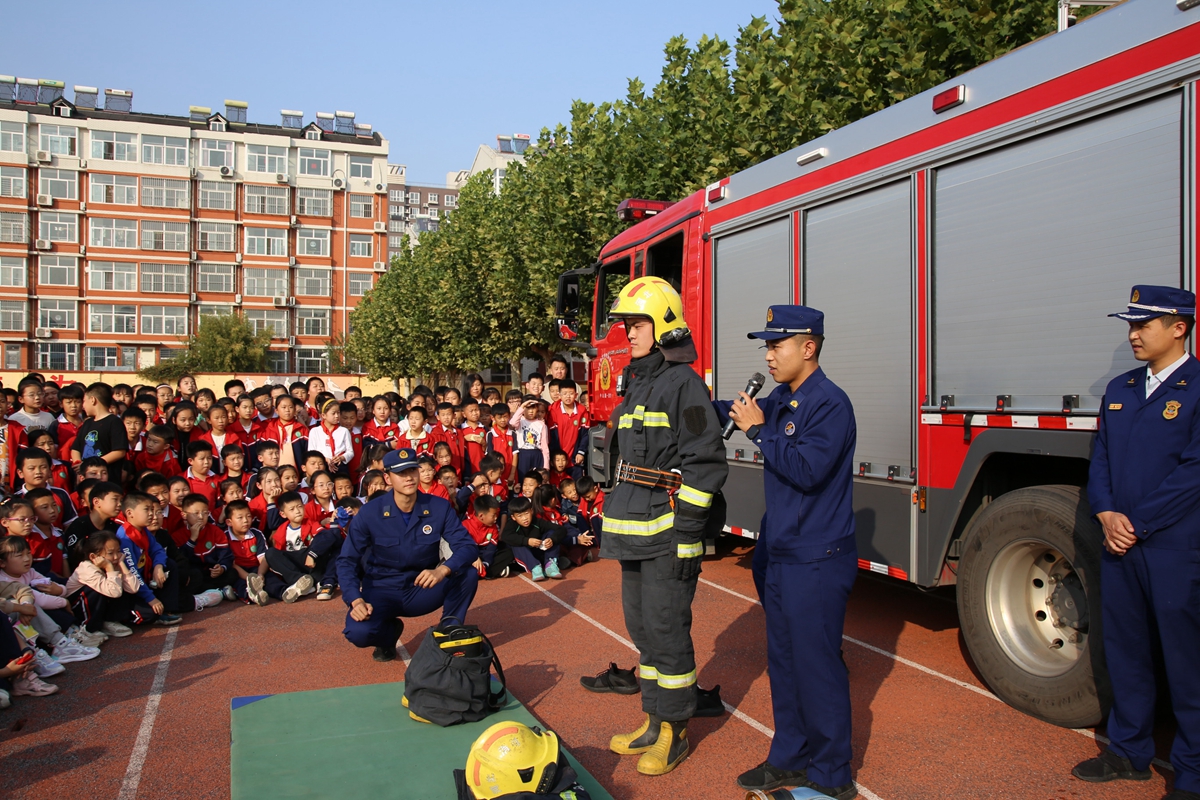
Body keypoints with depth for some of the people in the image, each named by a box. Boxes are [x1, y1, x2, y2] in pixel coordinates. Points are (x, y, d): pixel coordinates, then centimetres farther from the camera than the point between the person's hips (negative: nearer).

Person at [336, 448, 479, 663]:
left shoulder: (439, 507, -11)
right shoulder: (370, 513, -13)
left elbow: (467, 546, -17)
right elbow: (347, 560, -11)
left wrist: (442, 570, -37)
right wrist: (356, 600, -27)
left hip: (423, 591, 1)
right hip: (382, 591, -1)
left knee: (468, 573, -26)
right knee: (359, 632, -30)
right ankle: (390, 631, 7)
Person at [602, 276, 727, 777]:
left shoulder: (683, 384, -12)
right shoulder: (638, 383, 14)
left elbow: (704, 464, -17)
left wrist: (685, 537, -19)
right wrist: (617, 524, 18)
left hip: (668, 535, -9)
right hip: (635, 533, 9)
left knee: (666, 630, 0)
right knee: (642, 628, 15)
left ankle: (675, 734, 15)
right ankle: (654, 722, 29)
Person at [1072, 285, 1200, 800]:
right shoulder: (1119, 389, 12)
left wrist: (1136, 524, -13)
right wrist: (1107, 514, -5)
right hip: (1119, 545, 7)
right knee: (1125, 652, 15)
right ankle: (1130, 752, 31)